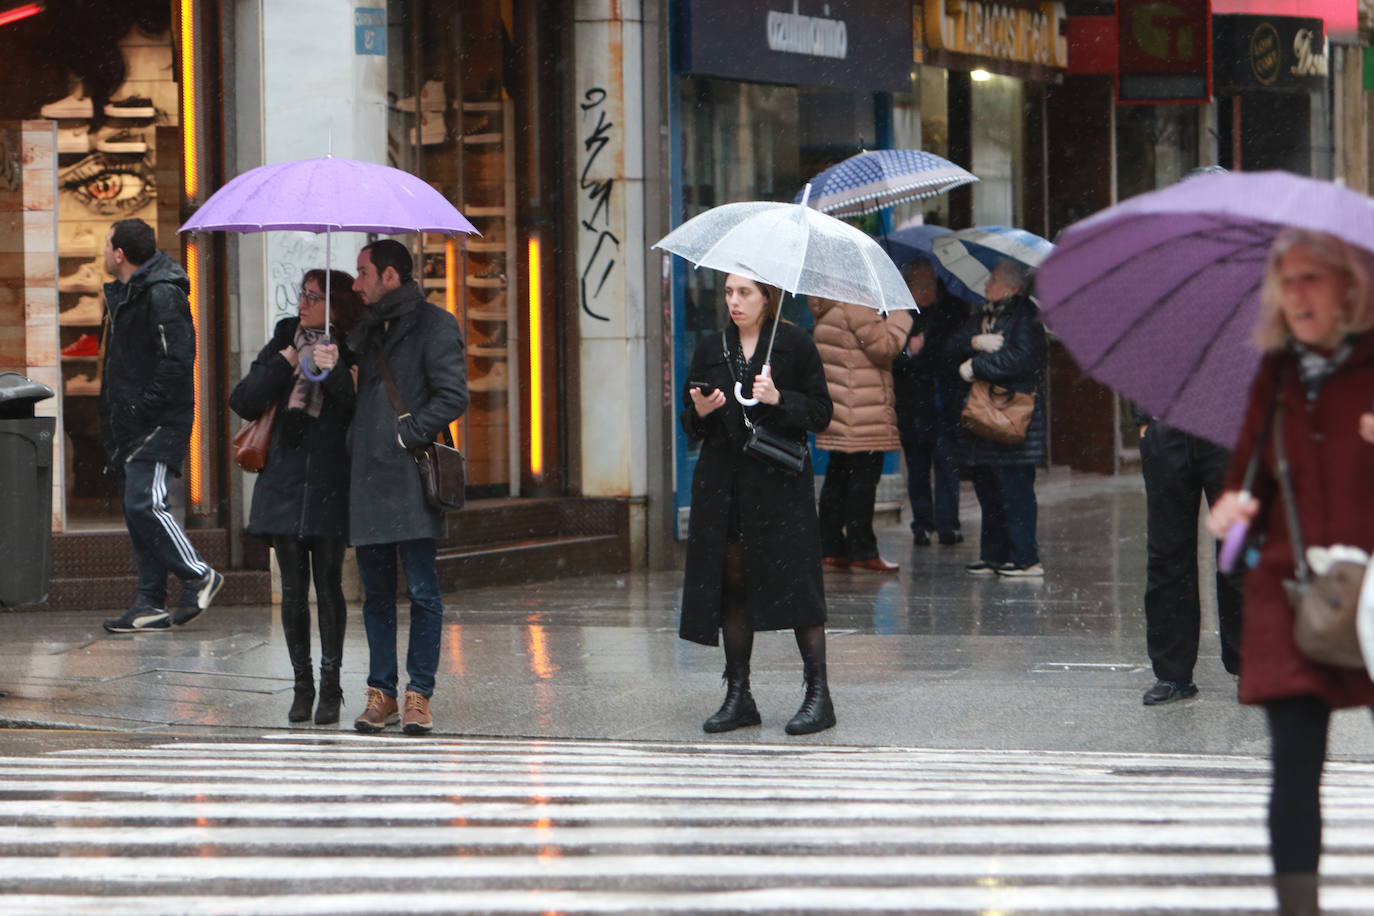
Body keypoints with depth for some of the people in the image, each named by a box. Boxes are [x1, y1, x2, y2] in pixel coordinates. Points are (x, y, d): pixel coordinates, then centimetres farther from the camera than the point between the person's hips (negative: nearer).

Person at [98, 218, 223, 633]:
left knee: (144, 504, -18)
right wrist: (110, 420, 16)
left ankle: (198, 576, -5)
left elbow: (177, 361, -20)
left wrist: (142, 406, -20)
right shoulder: (123, 295, 18)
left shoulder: (162, 295, -13)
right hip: (129, 426, 10)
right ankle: (151, 605, 6)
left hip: (159, 423, -10)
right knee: (136, 510, 6)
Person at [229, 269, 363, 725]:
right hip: (285, 479, 3)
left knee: (328, 585, -3)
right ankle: (302, 683, 10)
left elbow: (359, 409, -16)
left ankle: (330, 686, 5)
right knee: (293, 588, 2)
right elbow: (243, 403, 4)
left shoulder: (351, 354, 0)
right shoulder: (283, 344, 10)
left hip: (330, 483, -3)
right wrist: (284, 363, -5)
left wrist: (335, 371, -31)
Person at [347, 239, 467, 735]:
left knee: (422, 590, -4)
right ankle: (381, 693, 11)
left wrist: (407, 433, -12)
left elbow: (453, 396, -12)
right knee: (376, 592, 8)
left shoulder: (433, 324, -4)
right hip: (367, 480, 7)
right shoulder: (367, 326, 18)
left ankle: (419, 695, 0)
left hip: (410, 482, -7)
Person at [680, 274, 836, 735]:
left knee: (795, 582, -7)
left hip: (779, 480, -4)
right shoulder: (711, 348, 12)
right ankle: (738, 696, 8)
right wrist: (700, 412, -7)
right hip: (722, 480, 4)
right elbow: (690, 424, 15)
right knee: (730, 582, 2)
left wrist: (778, 399, -17)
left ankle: (818, 694, -2)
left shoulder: (794, 343, 1)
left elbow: (821, 412, -1)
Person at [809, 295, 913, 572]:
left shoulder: (827, 310, 15)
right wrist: (901, 317, -2)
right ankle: (862, 551, -4)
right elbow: (884, 346, -14)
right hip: (865, 414, -9)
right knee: (864, 478, -5)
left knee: (838, 475, 14)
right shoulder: (857, 308, -14)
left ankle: (831, 548, 16)